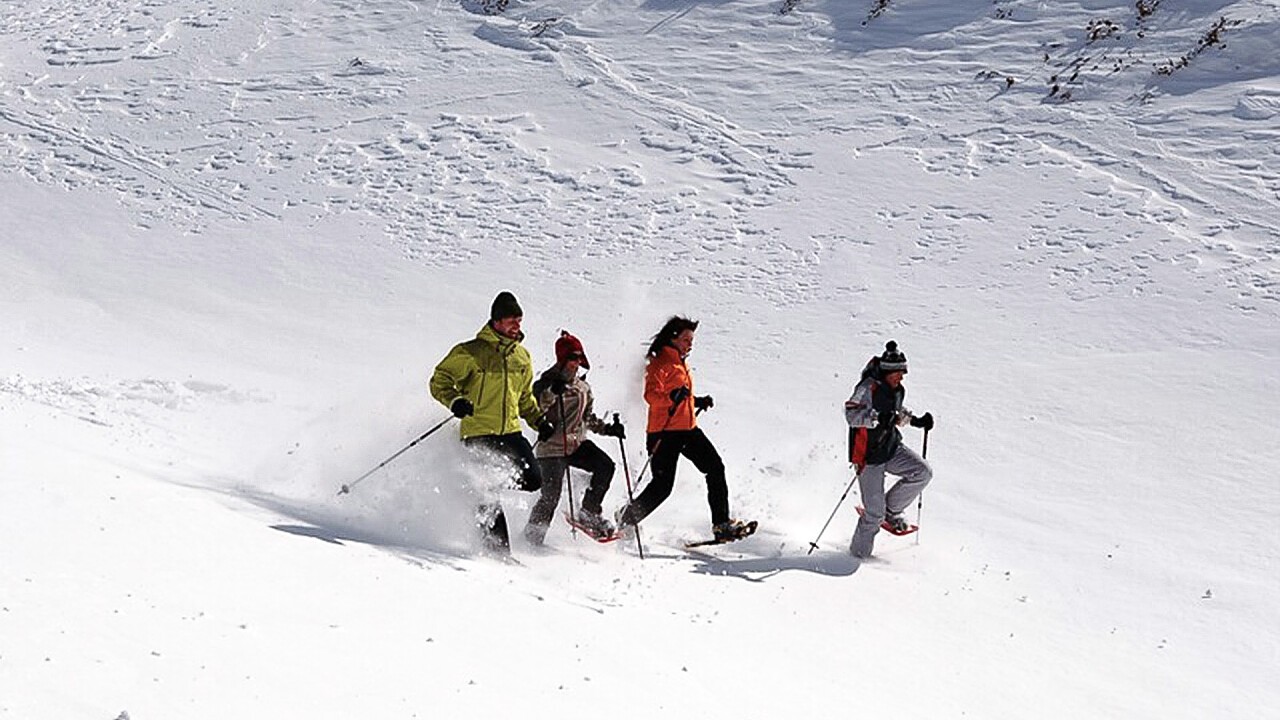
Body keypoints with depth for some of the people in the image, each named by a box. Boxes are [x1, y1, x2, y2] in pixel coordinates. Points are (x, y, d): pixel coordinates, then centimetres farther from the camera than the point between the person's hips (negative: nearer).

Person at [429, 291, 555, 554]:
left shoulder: (522, 357, 16)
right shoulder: (471, 352, -4)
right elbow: (439, 381, -2)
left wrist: (540, 420, 16)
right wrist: (455, 401, -21)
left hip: (511, 431, 6)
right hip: (479, 431, -5)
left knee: (533, 479, -10)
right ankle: (499, 547, 3)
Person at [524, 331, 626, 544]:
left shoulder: (583, 387, 15)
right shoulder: (548, 382, -6)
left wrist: (608, 428, 12)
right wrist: (552, 392, -40)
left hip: (577, 443, 6)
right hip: (552, 446, -6)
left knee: (606, 465, -14)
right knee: (551, 496, -12)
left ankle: (589, 513, 0)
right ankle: (532, 535, 5)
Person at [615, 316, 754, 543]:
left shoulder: (680, 364, 20)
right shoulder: (661, 363, -9)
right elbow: (651, 395, -22)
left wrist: (698, 401, 17)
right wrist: (673, 397, -37)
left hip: (688, 430, 9)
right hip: (665, 432, -9)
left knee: (716, 468, 0)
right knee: (662, 486, -10)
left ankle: (721, 524, 2)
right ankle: (625, 520, 6)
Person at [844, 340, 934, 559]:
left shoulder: (898, 390, 5)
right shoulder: (868, 387, -19)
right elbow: (851, 414, -27)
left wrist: (916, 421, 9)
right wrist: (877, 419, -40)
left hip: (892, 447, 7)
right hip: (868, 455, -7)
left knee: (923, 472, -8)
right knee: (874, 512, -7)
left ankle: (891, 511, 11)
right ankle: (859, 553, 13)